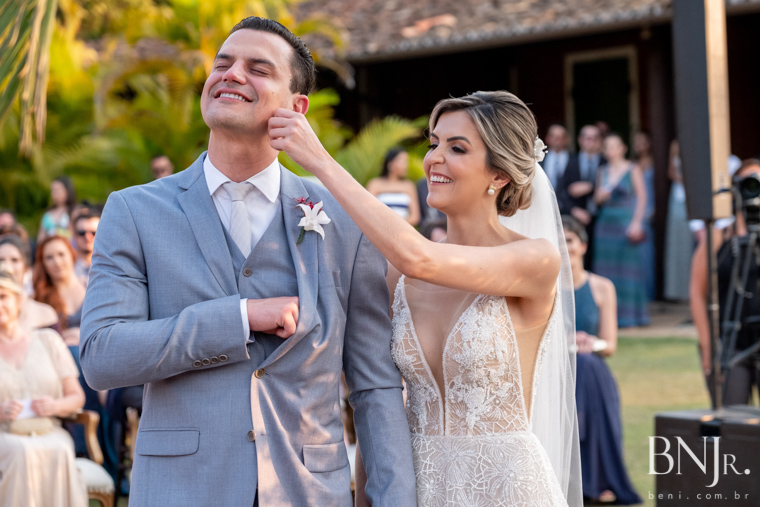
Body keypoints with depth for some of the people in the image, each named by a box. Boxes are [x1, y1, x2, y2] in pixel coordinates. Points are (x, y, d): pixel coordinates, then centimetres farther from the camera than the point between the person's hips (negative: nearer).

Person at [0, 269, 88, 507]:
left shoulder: (48, 340, 13)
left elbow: (76, 397, 14)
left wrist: (55, 406, -8)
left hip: (49, 434, 1)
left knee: (60, 453, -32)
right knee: (21, 454, -35)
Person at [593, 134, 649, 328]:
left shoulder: (632, 170, -1)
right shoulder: (603, 171, 13)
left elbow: (642, 197, -4)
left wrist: (636, 223, -12)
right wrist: (599, 197, -5)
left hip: (626, 222, -5)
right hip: (605, 222, 5)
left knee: (627, 266, -4)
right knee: (606, 267, 1)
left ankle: (629, 316, 2)